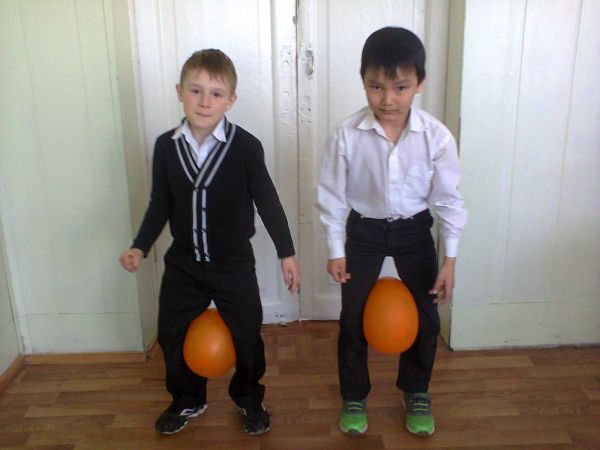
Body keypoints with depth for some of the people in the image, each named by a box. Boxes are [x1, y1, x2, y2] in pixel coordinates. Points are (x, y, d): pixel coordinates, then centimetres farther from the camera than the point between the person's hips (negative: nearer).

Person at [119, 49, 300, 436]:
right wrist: (140, 247, -4)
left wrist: (287, 252, -6)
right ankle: (188, 401, 41)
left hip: (234, 263, -3)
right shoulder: (166, 146, -6)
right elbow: (160, 204, 3)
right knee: (172, 335, 14)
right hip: (182, 263, 3)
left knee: (247, 336, 10)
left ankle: (250, 398, 39)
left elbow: (267, 201, -8)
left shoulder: (245, 146, -16)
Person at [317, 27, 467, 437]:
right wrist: (335, 251, -5)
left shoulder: (437, 137, -18)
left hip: (414, 230, 1)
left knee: (425, 317, 9)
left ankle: (416, 392, 35)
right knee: (353, 318, 6)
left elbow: (448, 199, -8)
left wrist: (450, 258, -8)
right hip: (364, 230, -1)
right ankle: (354, 396, 30)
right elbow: (332, 195, -9)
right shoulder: (347, 135, -20)